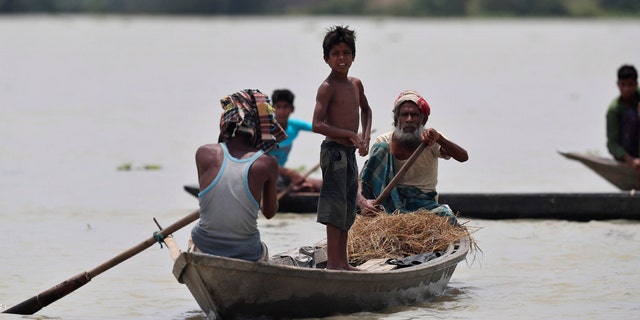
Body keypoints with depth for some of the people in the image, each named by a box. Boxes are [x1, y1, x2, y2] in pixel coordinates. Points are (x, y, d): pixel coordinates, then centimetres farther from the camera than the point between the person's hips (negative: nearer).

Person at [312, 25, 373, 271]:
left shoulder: (356, 84, 11)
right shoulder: (327, 87, -12)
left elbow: (365, 110, 31)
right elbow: (317, 125, -20)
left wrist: (365, 137, 15)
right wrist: (351, 134, -19)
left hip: (350, 152, 8)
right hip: (334, 150, -8)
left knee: (348, 207, 11)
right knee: (336, 205, -10)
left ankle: (343, 262, 17)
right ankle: (333, 262, -10)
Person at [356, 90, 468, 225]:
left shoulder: (431, 140, -6)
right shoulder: (384, 141, -6)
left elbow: (463, 157, -24)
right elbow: (360, 181, -12)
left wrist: (439, 139, -43)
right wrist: (362, 201, -37)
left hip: (423, 201, -1)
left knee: (448, 218, -36)